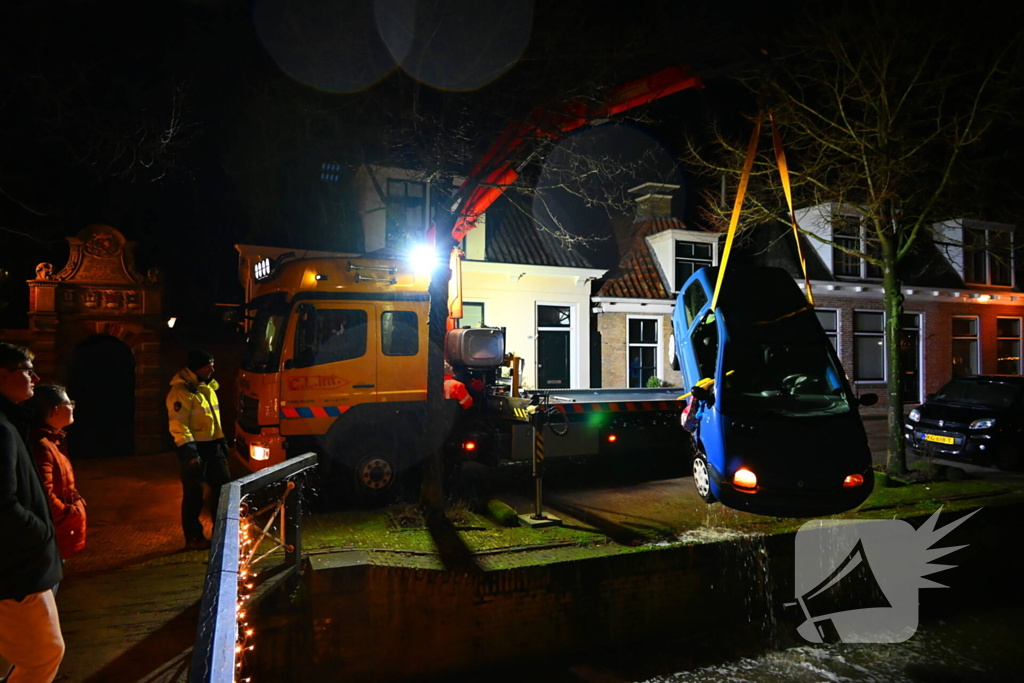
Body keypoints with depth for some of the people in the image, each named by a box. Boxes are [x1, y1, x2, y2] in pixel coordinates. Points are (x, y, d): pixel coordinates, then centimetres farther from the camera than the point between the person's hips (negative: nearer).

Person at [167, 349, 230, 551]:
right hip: (195, 448, -9)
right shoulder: (181, 391, -16)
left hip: (213, 446, 9)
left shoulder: (206, 387, 14)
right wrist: (188, 451, -26)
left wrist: (222, 440, 20)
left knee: (224, 486, 12)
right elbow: (178, 425, -21)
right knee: (194, 494, 0)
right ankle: (193, 537, 11)